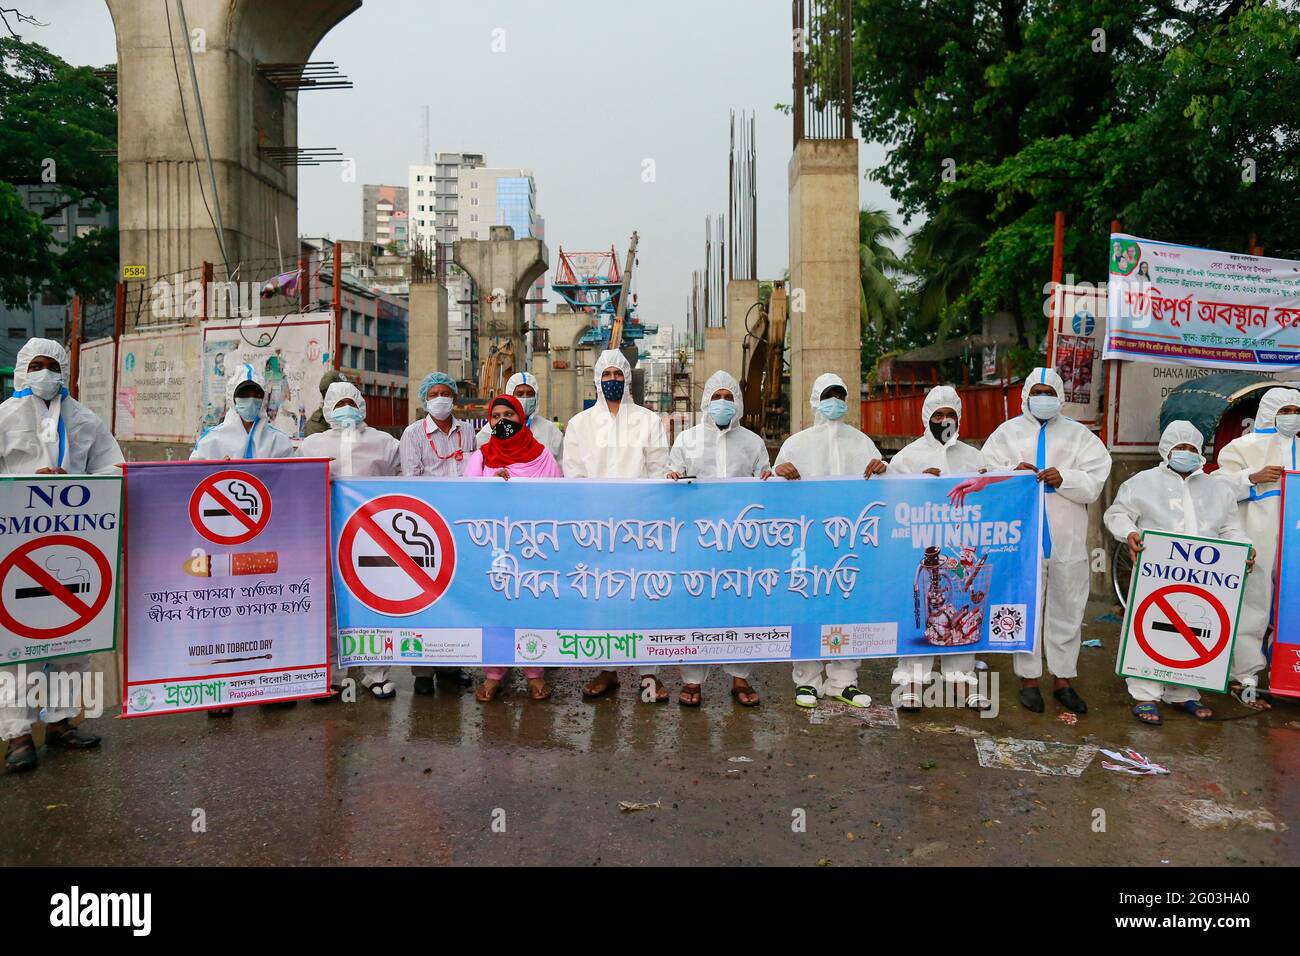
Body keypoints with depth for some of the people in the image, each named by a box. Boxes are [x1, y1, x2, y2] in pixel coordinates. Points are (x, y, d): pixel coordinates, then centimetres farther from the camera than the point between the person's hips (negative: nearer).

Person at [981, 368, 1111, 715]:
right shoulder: (1007, 432, 10)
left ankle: (1063, 680, 20)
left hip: (1067, 539, 1)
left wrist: (1064, 479, -18)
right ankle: (1029, 679, 15)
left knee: (1067, 610, 8)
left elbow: (1094, 482, 0)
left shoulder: (1078, 434, 11)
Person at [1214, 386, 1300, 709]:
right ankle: (1246, 678, 3)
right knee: (1252, 607, -3)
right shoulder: (1244, 446, 2)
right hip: (1256, 542, -5)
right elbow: (1217, 486, -5)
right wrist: (1253, 477, -17)